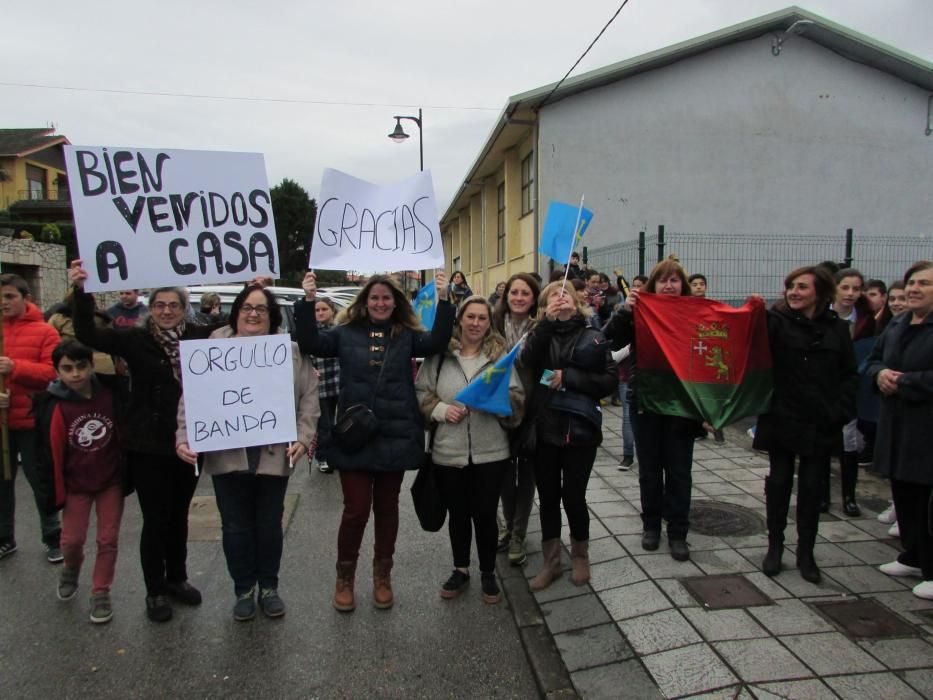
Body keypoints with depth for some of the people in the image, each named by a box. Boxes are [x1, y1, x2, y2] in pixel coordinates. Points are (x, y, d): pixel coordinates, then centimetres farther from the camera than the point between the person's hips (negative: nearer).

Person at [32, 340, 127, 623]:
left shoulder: (110, 394, -12)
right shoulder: (54, 407, -14)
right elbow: (50, 453, -9)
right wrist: (55, 493, -6)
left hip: (111, 480, 1)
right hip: (76, 484, 0)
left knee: (108, 539, 5)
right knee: (72, 539, 7)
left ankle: (101, 593, 22)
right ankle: (71, 570, 40)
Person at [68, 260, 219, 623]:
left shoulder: (198, 336, 1)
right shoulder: (136, 339, -5)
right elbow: (88, 334, -14)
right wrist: (81, 291, -25)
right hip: (148, 446, -3)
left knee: (178, 516, 17)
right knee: (155, 519, 6)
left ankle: (177, 579, 35)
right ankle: (155, 591, 23)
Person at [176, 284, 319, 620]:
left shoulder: (292, 352, 2)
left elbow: (308, 397, -1)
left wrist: (303, 438, -12)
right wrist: (183, 438, -10)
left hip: (274, 456, 0)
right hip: (227, 456, 0)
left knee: (269, 525, 13)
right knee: (236, 527, 11)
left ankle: (269, 587, 32)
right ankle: (243, 590, 30)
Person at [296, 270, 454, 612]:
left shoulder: (406, 335, 4)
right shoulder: (346, 333, 5)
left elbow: (437, 343, -13)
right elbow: (310, 344, -8)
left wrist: (443, 300, -23)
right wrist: (308, 301, -19)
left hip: (395, 437, 1)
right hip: (354, 436, -1)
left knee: (387, 508, 13)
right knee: (356, 509, 0)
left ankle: (382, 576, 32)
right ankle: (344, 577, 24)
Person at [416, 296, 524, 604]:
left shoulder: (500, 355, 1)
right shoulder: (439, 354, -2)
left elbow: (518, 399, 0)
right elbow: (420, 391, 2)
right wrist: (440, 409, -14)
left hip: (490, 452, 0)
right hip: (448, 452, 1)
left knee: (485, 514, 9)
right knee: (457, 514, 16)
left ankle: (488, 573, 32)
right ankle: (460, 569, 38)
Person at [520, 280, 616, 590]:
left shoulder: (593, 337, 2)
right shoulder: (542, 334, 5)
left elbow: (609, 380, -5)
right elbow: (527, 362, -16)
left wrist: (569, 377, -15)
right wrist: (547, 321, -23)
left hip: (580, 429, -2)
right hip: (545, 428, 2)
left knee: (573, 496, 3)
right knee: (548, 497, 11)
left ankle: (581, 556, 29)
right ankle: (551, 561, 27)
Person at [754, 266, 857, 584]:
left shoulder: (837, 328, 5)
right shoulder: (776, 321, -4)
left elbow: (849, 375, 6)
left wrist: (840, 411, -5)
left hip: (820, 425, 2)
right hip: (781, 420, -2)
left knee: (811, 486, 10)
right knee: (779, 481, 8)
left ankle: (805, 552, 23)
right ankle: (775, 546, 23)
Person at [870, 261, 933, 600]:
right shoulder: (897, 325, 12)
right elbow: (874, 359, 19)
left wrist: (901, 382, -16)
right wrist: (880, 373, -2)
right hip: (897, 426, 8)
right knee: (903, 493, 16)